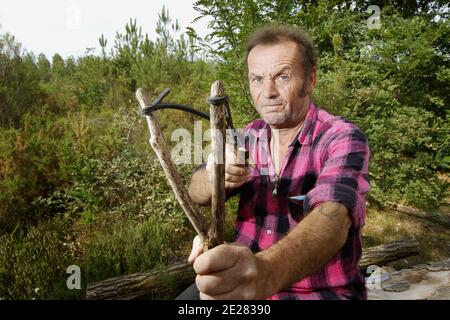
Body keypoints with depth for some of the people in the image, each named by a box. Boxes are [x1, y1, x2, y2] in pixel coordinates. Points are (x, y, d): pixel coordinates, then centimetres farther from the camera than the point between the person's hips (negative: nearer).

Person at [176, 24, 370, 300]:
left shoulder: (342, 139, -15)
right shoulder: (251, 135, 1)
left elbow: (332, 219, -32)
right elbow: (197, 194, -6)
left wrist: (267, 270, -51)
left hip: (322, 292, -3)